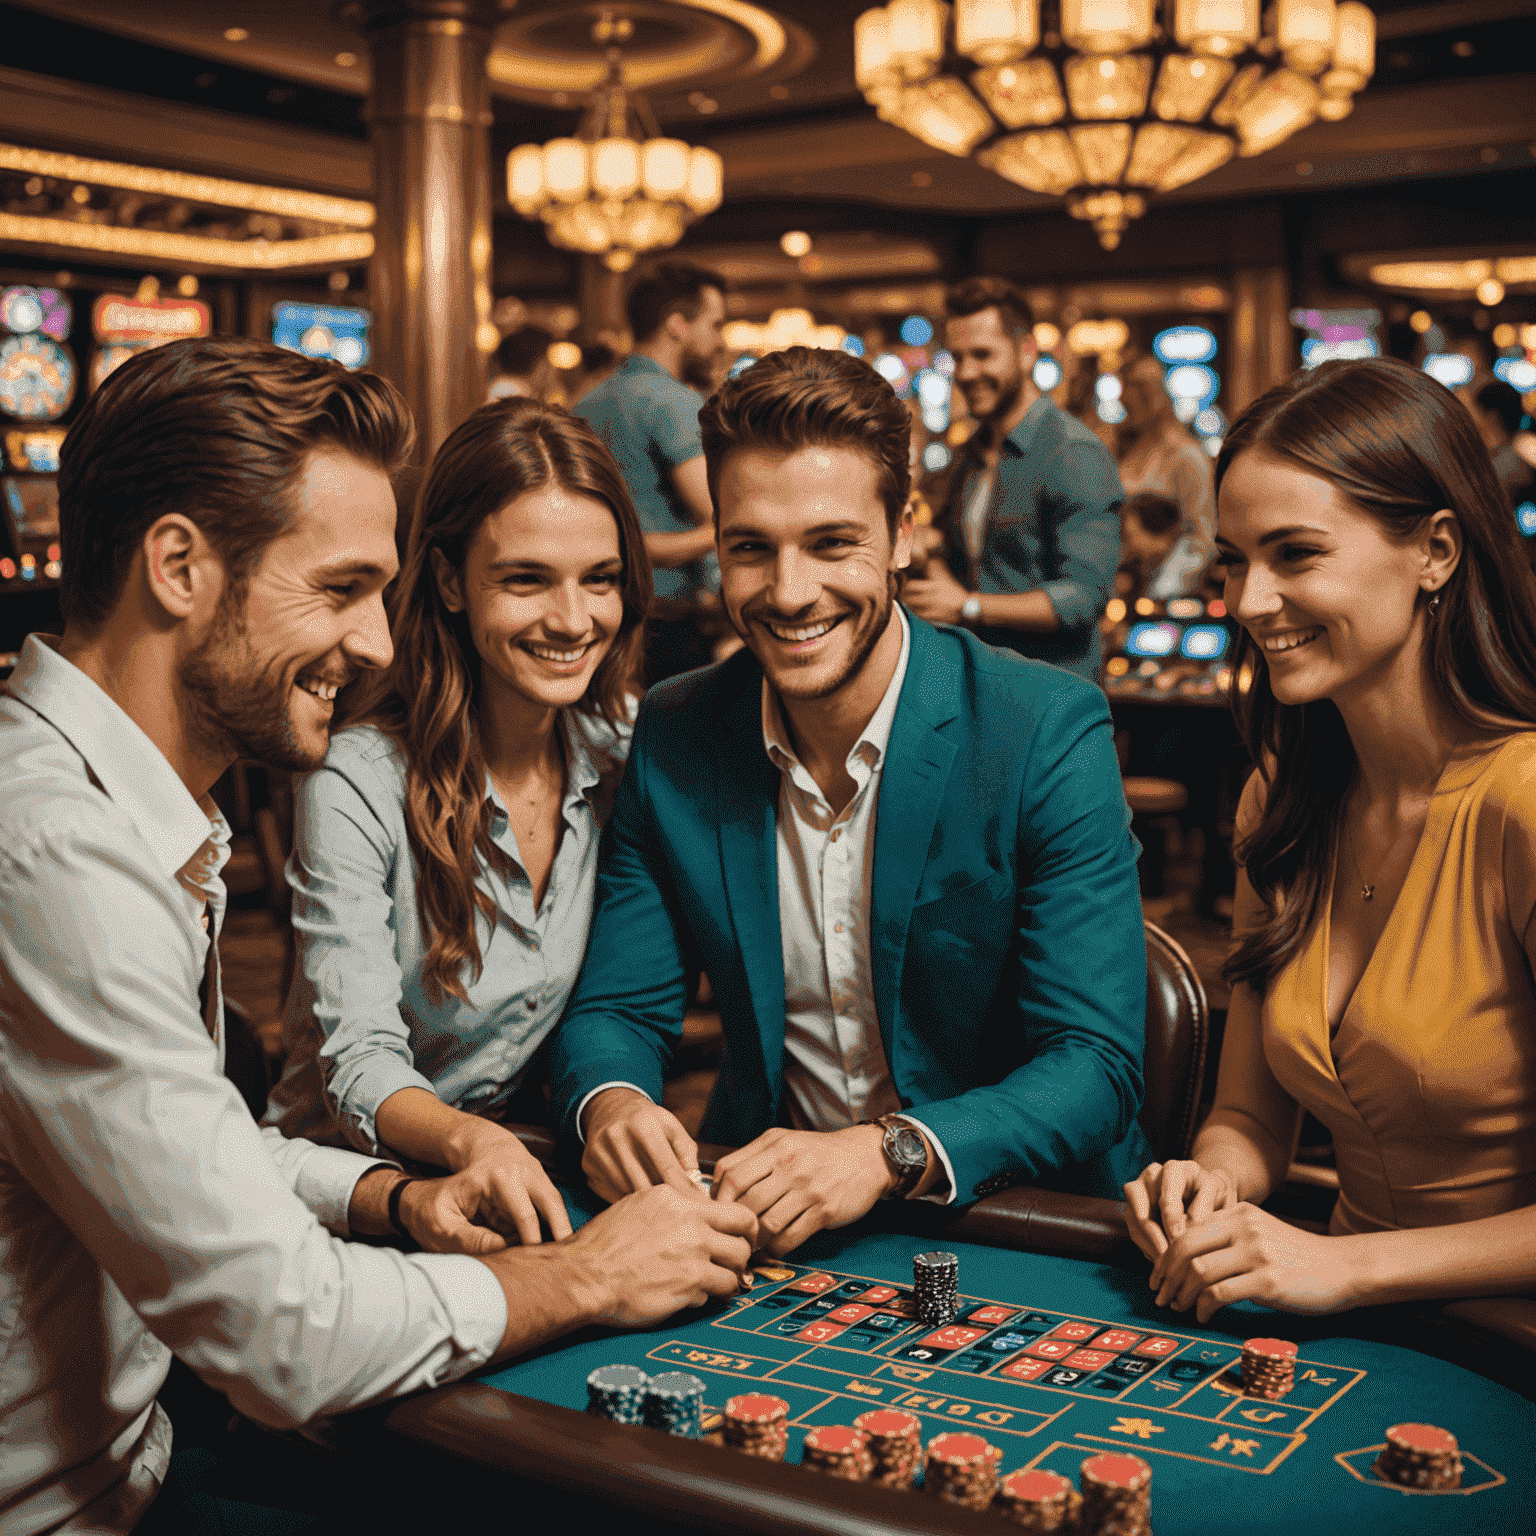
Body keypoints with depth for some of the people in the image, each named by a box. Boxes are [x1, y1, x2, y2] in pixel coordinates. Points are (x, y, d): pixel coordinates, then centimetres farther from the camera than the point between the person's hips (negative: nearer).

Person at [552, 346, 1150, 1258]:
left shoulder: (1048, 734, -14)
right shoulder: (670, 742, -2)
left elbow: (1096, 1067, -17)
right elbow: (619, 1010, 3)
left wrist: (887, 1152, -34)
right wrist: (610, 1103, -22)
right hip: (766, 1216, 3)